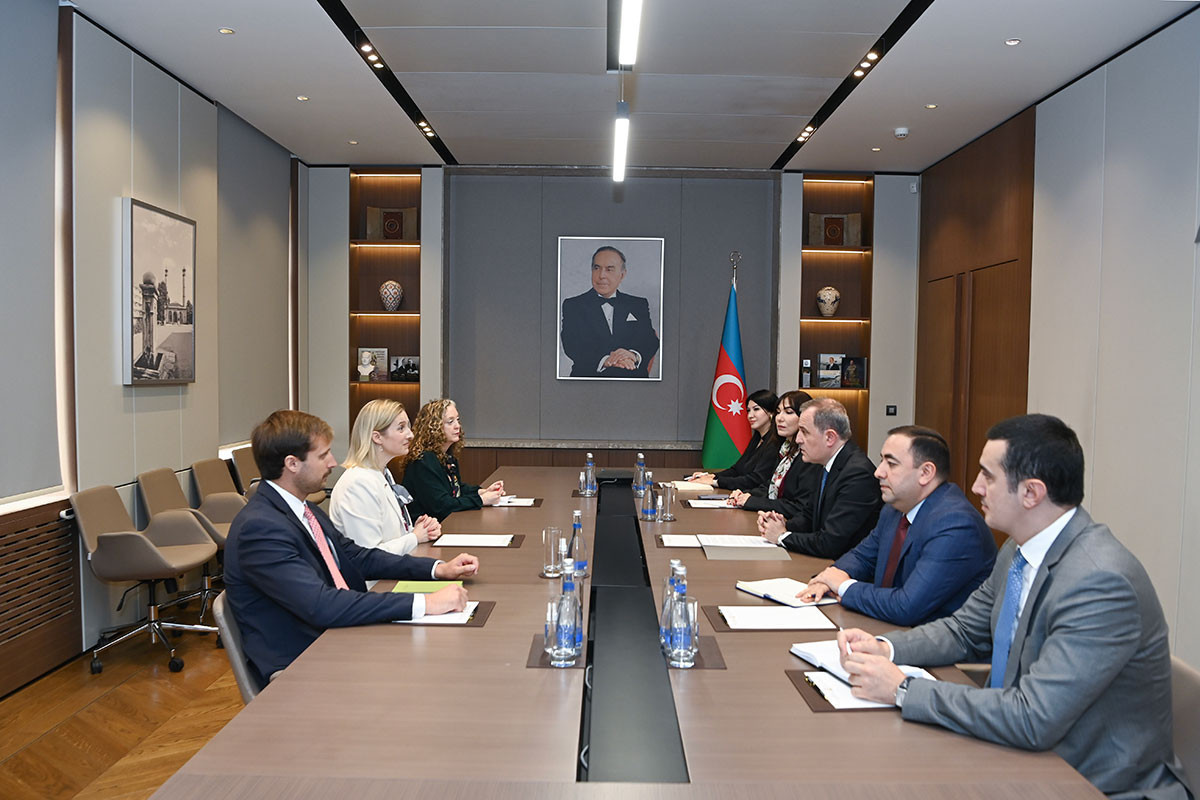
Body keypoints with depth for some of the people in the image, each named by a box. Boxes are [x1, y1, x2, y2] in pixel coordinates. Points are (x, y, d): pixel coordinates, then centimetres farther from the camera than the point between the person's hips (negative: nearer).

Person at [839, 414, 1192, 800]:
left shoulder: (1101, 582, -27)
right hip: (1025, 756, 7)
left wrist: (903, 689, -24)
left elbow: (1033, 720, -30)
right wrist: (885, 648, -5)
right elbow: (965, 631, 13)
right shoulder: (1020, 550, 1)